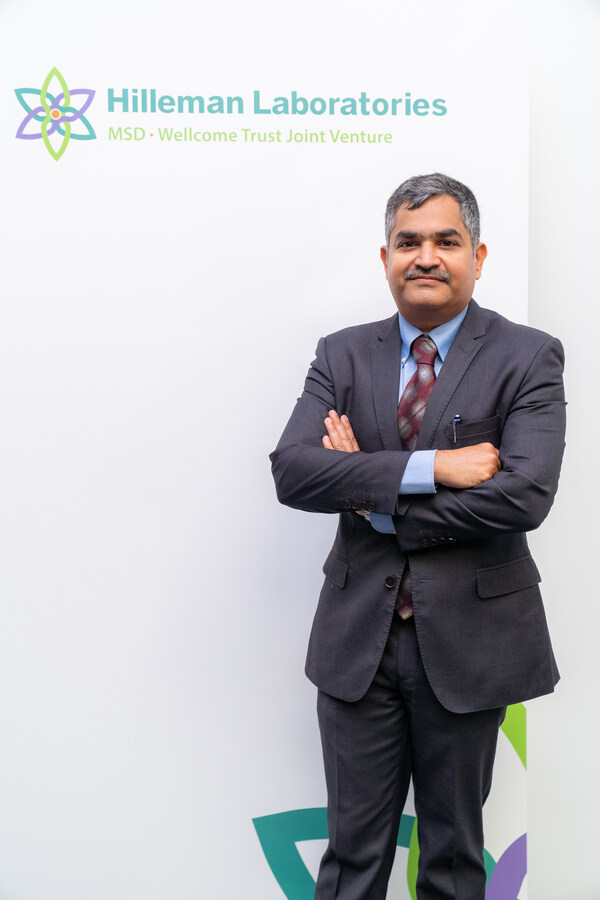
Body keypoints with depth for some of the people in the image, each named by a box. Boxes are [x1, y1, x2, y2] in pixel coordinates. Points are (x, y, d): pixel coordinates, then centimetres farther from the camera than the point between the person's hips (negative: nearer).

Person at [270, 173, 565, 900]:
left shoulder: (527, 358, -5)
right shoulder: (342, 356, 3)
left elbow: (525, 494, -20)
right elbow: (291, 470, -12)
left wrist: (377, 501, -14)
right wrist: (429, 468, -21)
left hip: (467, 640, -1)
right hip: (358, 636, 2)